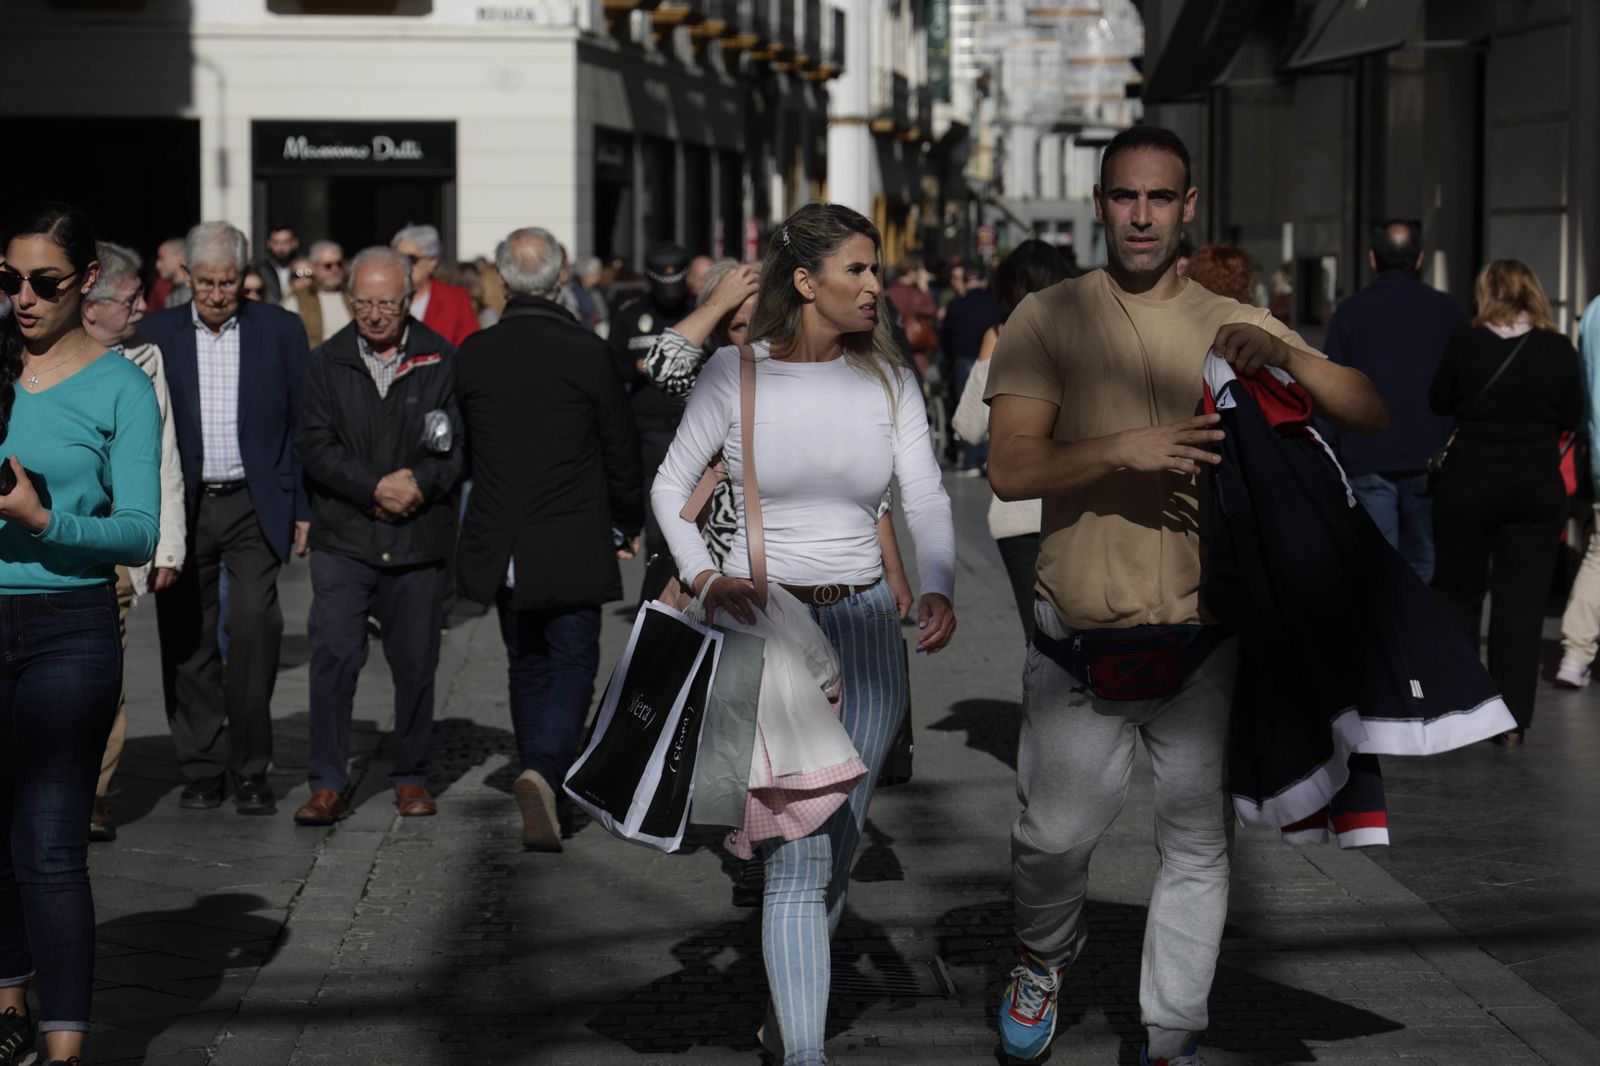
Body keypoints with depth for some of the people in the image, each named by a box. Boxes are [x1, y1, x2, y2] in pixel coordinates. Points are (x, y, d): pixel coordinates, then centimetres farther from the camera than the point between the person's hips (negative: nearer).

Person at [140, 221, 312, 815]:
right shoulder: (156, 334, 6)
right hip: (181, 509, 1)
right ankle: (202, 768, 13)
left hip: (254, 506, -1)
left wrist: (305, 510, 1)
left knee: (254, 623, -14)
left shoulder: (280, 332, 4)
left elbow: (303, 425, 6)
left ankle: (249, 768, -3)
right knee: (188, 641, 2)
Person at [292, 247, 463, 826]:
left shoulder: (442, 360, 3)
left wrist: (420, 484, -15)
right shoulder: (326, 363, 6)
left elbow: (462, 443, 1)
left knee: (415, 663, 6)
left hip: (419, 538, 0)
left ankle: (411, 777, 21)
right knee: (333, 656, -9)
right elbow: (315, 446, -2)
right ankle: (327, 785, -4)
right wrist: (376, 487, -13)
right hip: (342, 539, 0)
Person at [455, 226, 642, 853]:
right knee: (572, 668, 4)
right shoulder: (586, 353, -11)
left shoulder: (473, 355, -2)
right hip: (572, 551, -3)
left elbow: (468, 449, 10)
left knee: (527, 668, 18)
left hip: (500, 550, 4)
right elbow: (621, 451, -3)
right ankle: (543, 774, -20)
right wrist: (626, 524, 14)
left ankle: (543, 798, 23)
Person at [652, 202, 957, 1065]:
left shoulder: (887, 378, 3)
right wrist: (705, 579, -10)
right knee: (798, 854, -11)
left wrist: (937, 589, -20)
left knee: (837, 844, 11)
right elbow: (671, 484, 5)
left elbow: (926, 498, -1)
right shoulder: (735, 373, -4)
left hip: (864, 624, 3)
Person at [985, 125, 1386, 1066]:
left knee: (1198, 845, 6)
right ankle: (1047, 958, 36)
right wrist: (1125, 450, -26)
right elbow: (1010, 468, -11)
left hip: (1201, 635, 2)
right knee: (1056, 834, 4)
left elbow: (1372, 415, 0)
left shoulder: (1234, 327, 5)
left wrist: (1285, 355, -18)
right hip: (1081, 639, -2)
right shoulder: (1048, 319, -2)